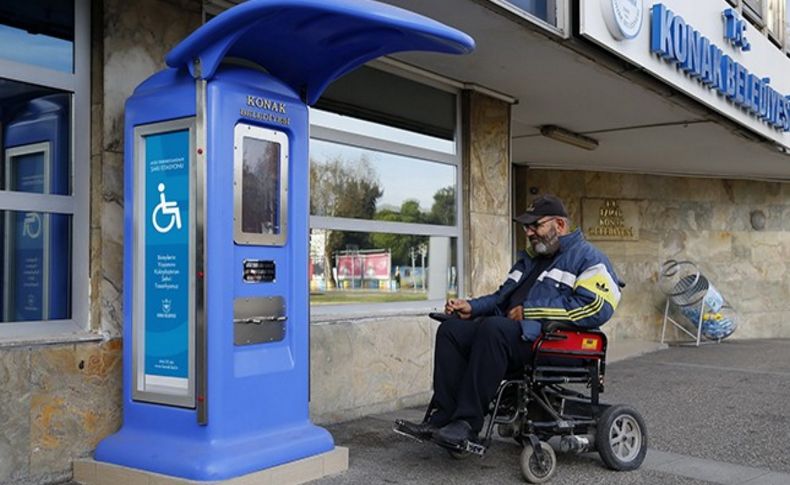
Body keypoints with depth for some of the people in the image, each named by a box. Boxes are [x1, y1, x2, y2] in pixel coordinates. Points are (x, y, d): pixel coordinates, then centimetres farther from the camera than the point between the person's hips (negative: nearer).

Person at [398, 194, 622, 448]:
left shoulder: (587, 257, 3)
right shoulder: (530, 258, 30)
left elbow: (596, 307, -14)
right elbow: (503, 296, 34)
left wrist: (530, 311, -13)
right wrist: (471, 307, 11)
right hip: (511, 333, 8)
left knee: (493, 328, -35)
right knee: (451, 329, -14)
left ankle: (468, 422, -33)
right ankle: (445, 415, -19)